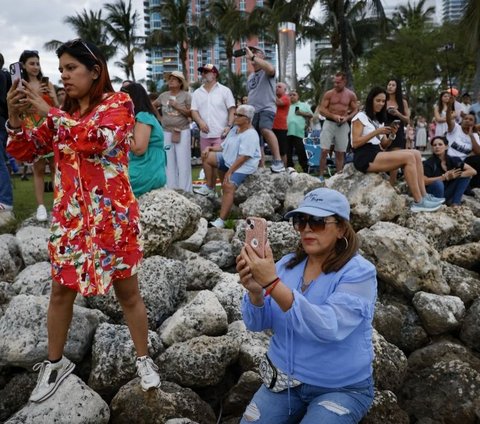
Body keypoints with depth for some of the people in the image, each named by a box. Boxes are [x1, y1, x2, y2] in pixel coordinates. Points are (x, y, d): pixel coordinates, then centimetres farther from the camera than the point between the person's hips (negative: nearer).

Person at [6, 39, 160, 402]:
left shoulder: (118, 103, -7)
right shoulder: (63, 112, 9)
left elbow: (96, 139, -26)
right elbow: (26, 152, 10)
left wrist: (48, 111, -20)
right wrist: (15, 116, -7)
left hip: (112, 215, -5)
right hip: (70, 216, 5)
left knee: (127, 291, 7)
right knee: (62, 290, 13)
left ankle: (144, 359, 26)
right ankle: (55, 362, 33)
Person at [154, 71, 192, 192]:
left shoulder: (186, 95, -2)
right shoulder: (163, 95, 9)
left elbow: (190, 114, -8)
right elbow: (152, 106, 22)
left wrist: (177, 106, -14)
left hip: (182, 132, -4)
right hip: (167, 132, 4)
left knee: (183, 162, -5)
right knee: (169, 162, 8)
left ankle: (185, 191, 0)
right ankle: (171, 190, 17)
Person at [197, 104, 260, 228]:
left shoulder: (250, 134, -17)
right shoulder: (235, 129, 14)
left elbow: (243, 157, -23)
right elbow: (224, 146, 18)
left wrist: (229, 171, -24)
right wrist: (210, 148, 0)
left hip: (243, 166, -10)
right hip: (229, 159, 10)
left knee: (229, 186, -29)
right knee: (207, 157, 1)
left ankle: (221, 221, -33)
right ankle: (210, 188, 8)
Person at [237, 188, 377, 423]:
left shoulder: (358, 273, -16)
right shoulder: (287, 265, 0)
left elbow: (328, 328, -32)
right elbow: (257, 324, -3)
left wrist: (272, 283, -39)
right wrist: (255, 292, -26)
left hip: (341, 388, -4)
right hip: (284, 380, 4)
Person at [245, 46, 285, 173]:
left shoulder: (266, 72, -2)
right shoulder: (250, 76, 22)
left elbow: (270, 69, -28)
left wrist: (252, 57, -23)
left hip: (267, 108, -8)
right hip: (253, 110, 8)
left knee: (265, 130, -35)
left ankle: (278, 161, -35)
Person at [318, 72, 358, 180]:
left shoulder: (351, 95, 3)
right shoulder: (329, 94, -2)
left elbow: (355, 110, 7)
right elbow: (321, 109, -4)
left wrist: (347, 118, -13)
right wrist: (333, 116, -18)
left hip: (343, 125, 2)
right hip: (329, 123, -1)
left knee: (340, 153, 7)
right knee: (324, 151, -7)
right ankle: (321, 176, 1)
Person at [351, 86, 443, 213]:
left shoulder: (379, 120, 24)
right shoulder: (360, 117, 1)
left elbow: (383, 146, 17)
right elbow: (355, 143, -11)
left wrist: (392, 135, -2)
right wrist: (376, 132, -15)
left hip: (377, 154, 8)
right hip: (365, 158, -8)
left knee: (416, 154, -11)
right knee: (409, 157, -23)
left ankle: (424, 196, -15)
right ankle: (418, 202, -22)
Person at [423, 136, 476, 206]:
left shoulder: (452, 160, -3)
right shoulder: (429, 163, -14)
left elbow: (473, 171, -7)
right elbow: (424, 181, -27)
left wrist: (456, 175, -22)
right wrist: (445, 177, -25)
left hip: (447, 194, 5)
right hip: (432, 194, -5)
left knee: (466, 175, -8)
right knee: (438, 183, -35)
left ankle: (455, 203, -7)